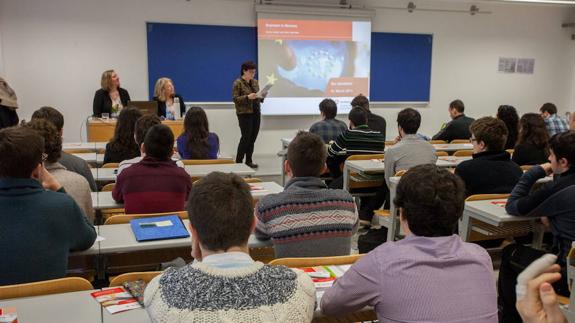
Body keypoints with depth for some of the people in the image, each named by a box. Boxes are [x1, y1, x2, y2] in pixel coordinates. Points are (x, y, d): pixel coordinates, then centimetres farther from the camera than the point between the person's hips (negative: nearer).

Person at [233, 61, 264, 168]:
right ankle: (238, 161, 2)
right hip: (244, 114, -6)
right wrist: (248, 97, -24)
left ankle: (249, 161, 14)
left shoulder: (255, 82, 13)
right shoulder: (238, 83, -6)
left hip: (256, 113, 6)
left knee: (253, 138, 5)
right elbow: (235, 99, -12)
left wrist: (261, 96, -3)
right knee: (246, 138, -8)